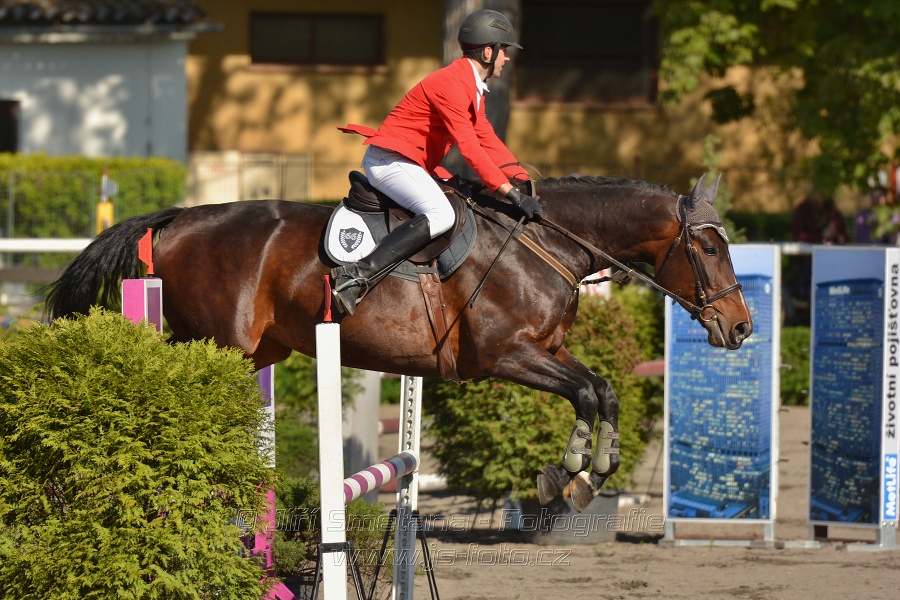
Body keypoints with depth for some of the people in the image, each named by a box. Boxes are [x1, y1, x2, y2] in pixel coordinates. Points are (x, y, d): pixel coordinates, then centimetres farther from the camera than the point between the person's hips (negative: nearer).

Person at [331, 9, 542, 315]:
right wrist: (512, 193, -26)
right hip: (389, 161, -11)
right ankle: (355, 276, -38)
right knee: (441, 215, -32)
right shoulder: (450, 83, -18)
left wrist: (525, 181, 9)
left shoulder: (473, 88, 16)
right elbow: (469, 147, -24)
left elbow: (487, 140, 20)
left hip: (408, 164, 11)